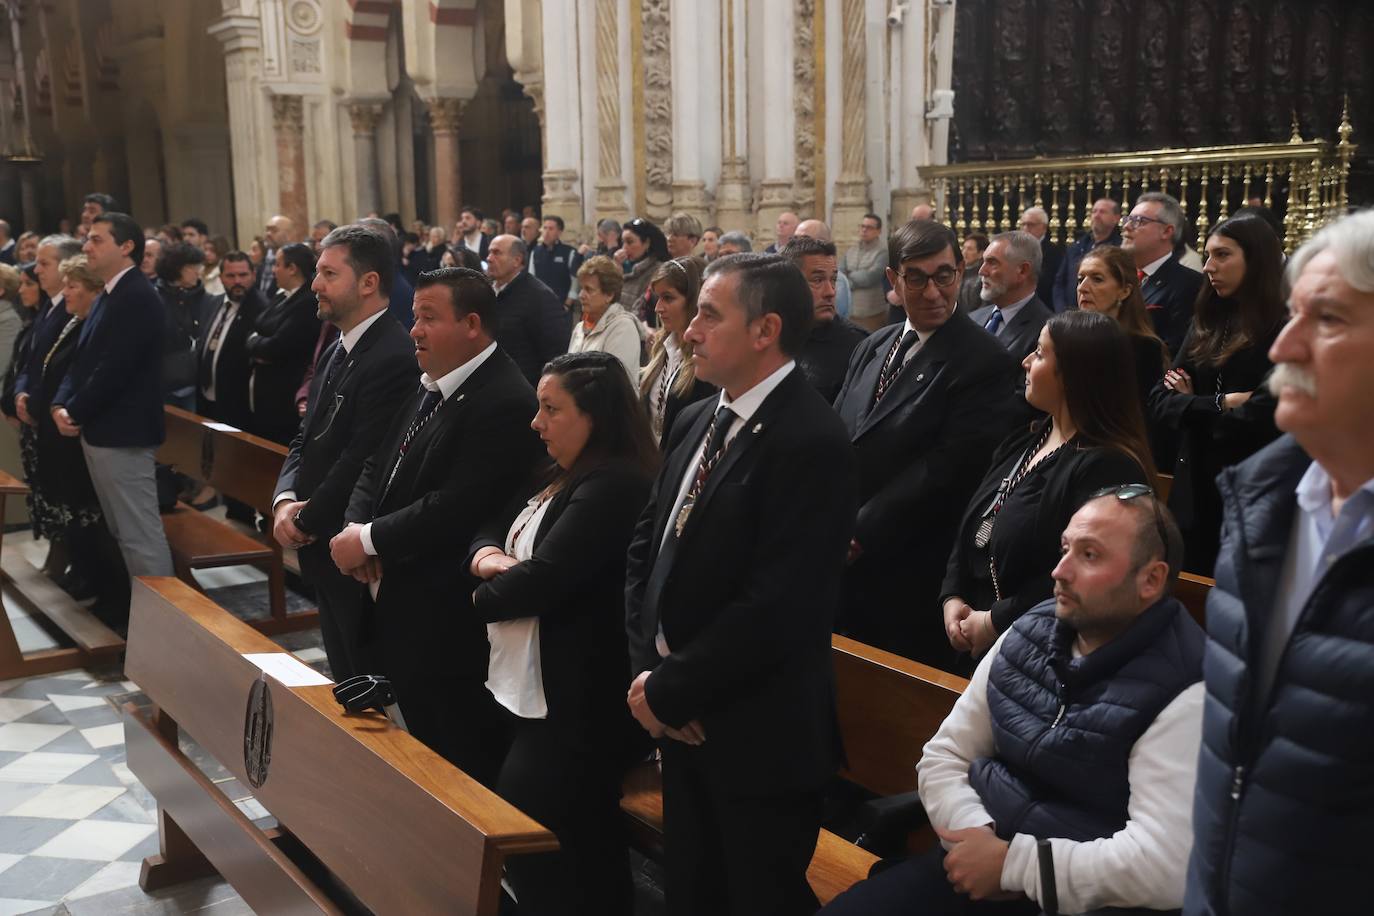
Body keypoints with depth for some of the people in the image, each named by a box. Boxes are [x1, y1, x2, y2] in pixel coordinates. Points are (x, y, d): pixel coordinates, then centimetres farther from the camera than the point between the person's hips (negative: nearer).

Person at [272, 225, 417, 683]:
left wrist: (307, 521, -11)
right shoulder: (336, 352, 12)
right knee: (344, 678, 19)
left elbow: (362, 460, -22)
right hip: (325, 554, 9)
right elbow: (305, 439, 14)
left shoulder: (393, 358, -20)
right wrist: (285, 500, -4)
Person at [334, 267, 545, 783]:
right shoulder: (426, 390, 12)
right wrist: (354, 526, -4)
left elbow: (457, 508, -24)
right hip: (399, 610, 9)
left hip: (449, 624, -9)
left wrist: (371, 540, -15)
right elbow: (376, 469, 15)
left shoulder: (505, 402, -18)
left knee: (460, 769, 2)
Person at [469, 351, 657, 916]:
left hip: (574, 703, -10)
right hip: (528, 688, 10)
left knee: (534, 846, -5)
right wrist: (488, 558, -9)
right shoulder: (557, 478, 14)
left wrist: (481, 598, -4)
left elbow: (542, 578, -24)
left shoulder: (614, 487, -19)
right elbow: (489, 530, 16)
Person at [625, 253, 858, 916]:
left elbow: (776, 606, -24)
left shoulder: (811, 442, -20)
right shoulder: (695, 422, 7)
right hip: (683, 723, 8)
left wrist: (668, 690, -15)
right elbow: (645, 546, 10)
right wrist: (646, 670, -3)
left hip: (758, 737, -7)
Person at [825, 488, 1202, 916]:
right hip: (983, 857, 5)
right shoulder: (1028, 637, 3)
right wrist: (975, 834, -11)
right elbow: (944, 755, 8)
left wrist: (1011, 863, -18)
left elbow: (1165, 863, -24)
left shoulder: (1182, 693, -17)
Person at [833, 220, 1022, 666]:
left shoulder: (985, 363, -12)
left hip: (911, 576, -6)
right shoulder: (873, 347, 12)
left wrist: (860, 534, -17)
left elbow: (948, 469, -18)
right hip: (844, 561, 6)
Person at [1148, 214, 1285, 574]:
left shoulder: (1284, 333, -11)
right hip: (1193, 488, 6)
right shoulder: (1206, 323, 9)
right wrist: (1219, 405, -11)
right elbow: (1161, 400, 4)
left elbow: (1259, 420, -20)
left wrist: (1195, 409, -6)